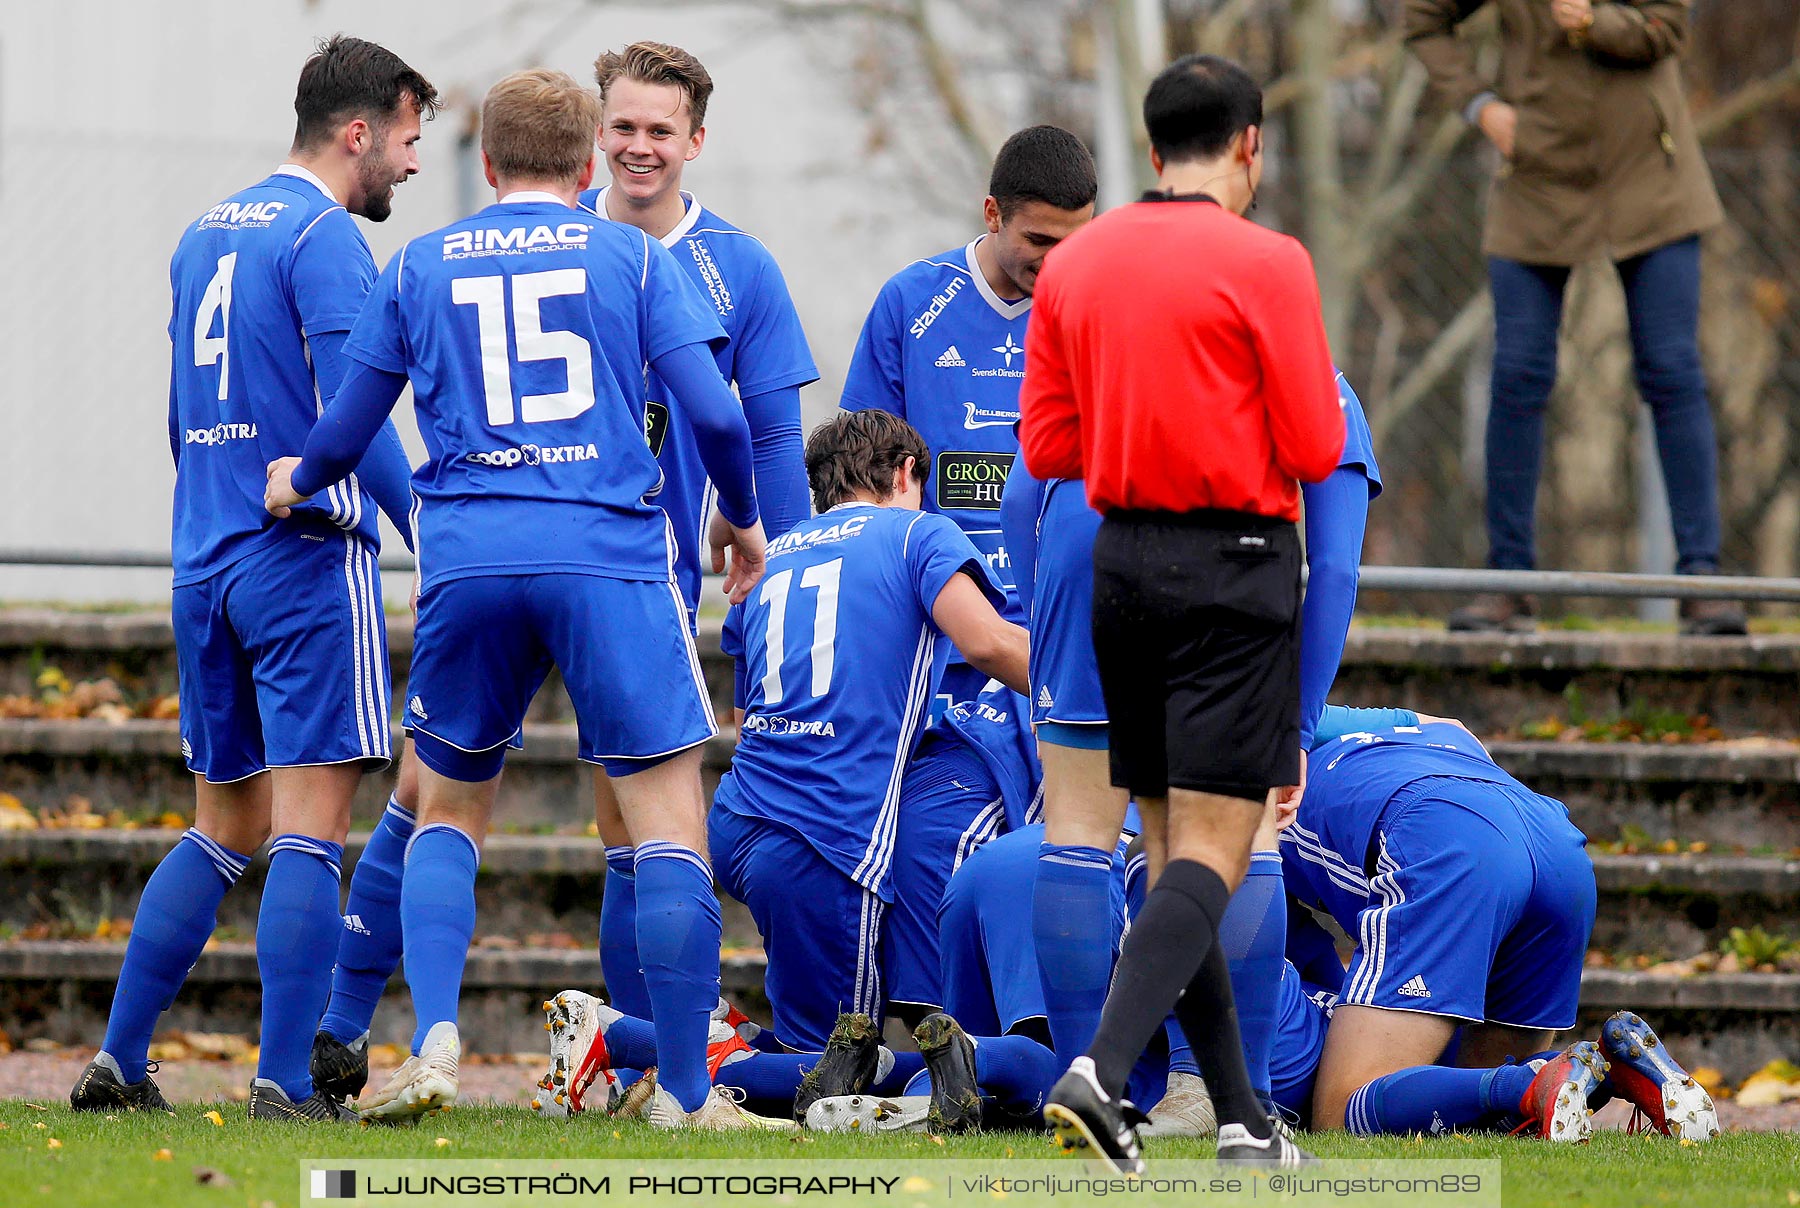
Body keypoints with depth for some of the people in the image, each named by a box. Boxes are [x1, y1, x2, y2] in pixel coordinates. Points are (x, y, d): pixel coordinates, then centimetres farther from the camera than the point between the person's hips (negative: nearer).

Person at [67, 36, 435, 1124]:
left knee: (224, 830, 15)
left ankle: (119, 1064, 14)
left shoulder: (205, 237, 17)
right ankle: (286, 1085, -14)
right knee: (311, 830, -8)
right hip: (309, 563, -8)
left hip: (207, 566, 8)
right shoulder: (325, 240, -9)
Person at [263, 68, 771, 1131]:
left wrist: (298, 482, 40)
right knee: (669, 816, 1)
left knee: (449, 811, 18)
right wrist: (742, 520, 19)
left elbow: (346, 434, 18)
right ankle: (686, 1093, -3)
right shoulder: (633, 256, 8)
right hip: (611, 554, -2)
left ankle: (434, 1045, -1)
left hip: (468, 558, 2)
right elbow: (717, 414, 1)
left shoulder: (420, 267, 14)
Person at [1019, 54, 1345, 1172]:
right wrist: (1312, 391, 12)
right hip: (1236, 566, -6)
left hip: (1121, 562, 6)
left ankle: (1242, 1120, 13)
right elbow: (1317, 450, -10)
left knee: (1175, 852, 12)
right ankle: (1102, 1072, -27)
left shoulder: (1076, 263, 6)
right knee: (1211, 856, -8)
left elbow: (1048, 447, 9)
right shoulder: (1264, 263, -10)